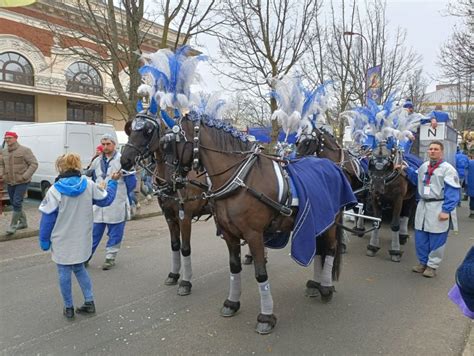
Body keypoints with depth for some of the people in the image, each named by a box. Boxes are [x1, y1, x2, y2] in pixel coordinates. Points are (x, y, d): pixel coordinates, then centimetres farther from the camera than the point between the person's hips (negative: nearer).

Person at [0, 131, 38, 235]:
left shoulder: (24, 150, -11)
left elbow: (34, 164, -13)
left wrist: (25, 176, -19)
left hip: (22, 182, -7)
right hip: (9, 182, 7)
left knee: (17, 203, -9)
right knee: (14, 203, 15)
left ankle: (13, 225, 1)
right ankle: (23, 222, 29)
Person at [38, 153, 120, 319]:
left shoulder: (55, 190, -14)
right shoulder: (89, 185, -7)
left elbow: (47, 218, -9)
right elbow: (106, 199, 7)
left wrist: (44, 240, 2)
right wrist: (113, 182, 21)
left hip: (62, 242, -3)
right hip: (82, 240, 3)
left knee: (64, 272, 11)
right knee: (79, 268, 22)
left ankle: (68, 308, 22)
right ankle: (89, 302, 19)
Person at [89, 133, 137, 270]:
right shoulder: (97, 161, 9)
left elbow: (131, 182, -6)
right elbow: (91, 179, 22)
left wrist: (121, 194, 4)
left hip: (116, 205, -4)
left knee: (115, 233, 7)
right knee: (94, 232, 11)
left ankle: (110, 257, 20)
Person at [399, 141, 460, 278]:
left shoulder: (447, 169, -11)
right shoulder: (423, 167, 10)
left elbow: (453, 192, -14)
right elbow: (417, 180, 27)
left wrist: (446, 210, -19)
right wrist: (407, 170, 14)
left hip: (439, 208, -6)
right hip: (423, 206, 6)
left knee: (436, 240, 2)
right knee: (420, 238, 12)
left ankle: (432, 266, 18)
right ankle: (423, 262, 29)